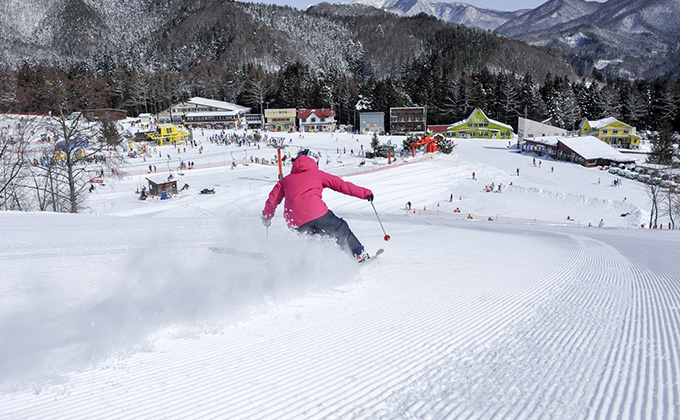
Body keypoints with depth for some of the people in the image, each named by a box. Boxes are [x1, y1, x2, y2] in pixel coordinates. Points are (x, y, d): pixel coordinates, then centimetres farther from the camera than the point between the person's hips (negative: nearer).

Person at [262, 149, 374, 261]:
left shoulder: (285, 180, 28)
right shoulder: (317, 174, 21)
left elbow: (272, 200, 26)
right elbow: (342, 185, 17)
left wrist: (266, 218, 43)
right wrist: (365, 193, 21)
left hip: (295, 224, 3)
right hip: (316, 213, -3)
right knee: (340, 229, 15)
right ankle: (359, 254, 12)